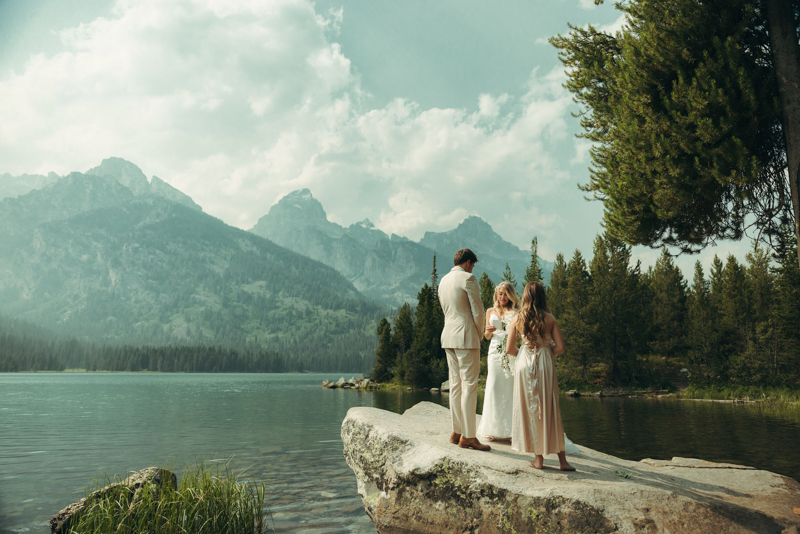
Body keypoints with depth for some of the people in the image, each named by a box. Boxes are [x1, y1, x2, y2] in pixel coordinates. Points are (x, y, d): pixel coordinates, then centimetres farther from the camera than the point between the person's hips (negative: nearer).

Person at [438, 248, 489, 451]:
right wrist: (479, 334, 4)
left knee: (455, 384, 11)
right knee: (469, 385, -5)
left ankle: (456, 432, 15)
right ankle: (467, 436, -4)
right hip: (466, 337, -8)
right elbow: (478, 311, -12)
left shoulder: (443, 280, 16)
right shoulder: (468, 278, -9)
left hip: (448, 336, 8)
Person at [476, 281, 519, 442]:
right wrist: (488, 331, -4)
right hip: (495, 349, 2)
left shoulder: (516, 312, 10)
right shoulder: (491, 311, 17)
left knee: (510, 387, -5)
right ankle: (493, 428, 1)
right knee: (494, 387, -5)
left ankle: (510, 427, 2)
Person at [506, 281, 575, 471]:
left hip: (524, 364, 0)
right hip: (545, 364, 0)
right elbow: (560, 347, -4)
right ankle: (562, 459, 11)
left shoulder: (517, 319, 1)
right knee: (550, 409, 8)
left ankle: (538, 458, 10)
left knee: (528, 408, 8)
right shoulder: (549, 319, -1)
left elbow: (509, 349, 2)